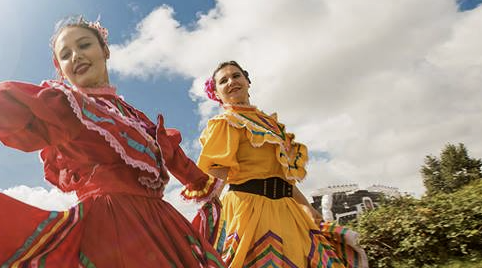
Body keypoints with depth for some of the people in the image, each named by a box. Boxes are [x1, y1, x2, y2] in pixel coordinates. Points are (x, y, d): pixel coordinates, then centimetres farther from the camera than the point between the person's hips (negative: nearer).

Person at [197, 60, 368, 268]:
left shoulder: (268, 122, 20)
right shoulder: (225, 122, -1)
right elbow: (212, 169, -9)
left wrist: (306, 205, 16)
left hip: (284, 209, 7)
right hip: (249, 207, -7)